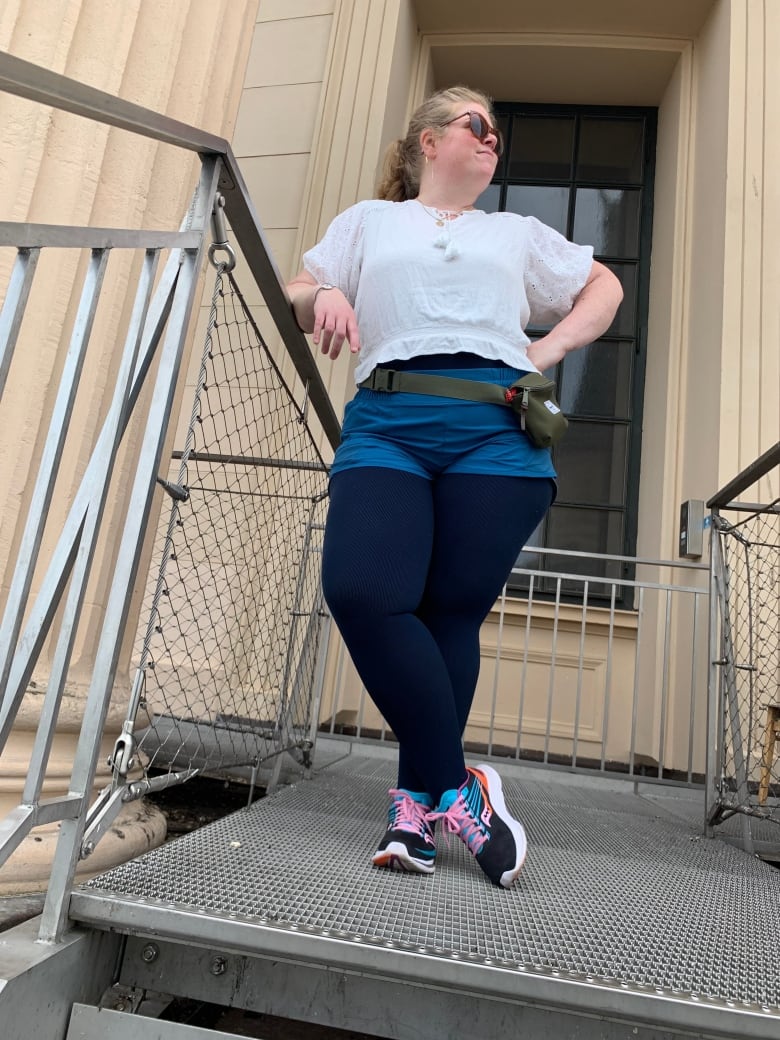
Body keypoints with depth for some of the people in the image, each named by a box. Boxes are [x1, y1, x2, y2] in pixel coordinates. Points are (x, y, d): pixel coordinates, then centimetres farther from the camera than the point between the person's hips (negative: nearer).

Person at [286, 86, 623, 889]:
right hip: (387, 425, 0)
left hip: (496, 428, 1)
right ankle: (457, 786, -7)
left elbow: (604, 288, 34)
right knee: (361, 592, -21)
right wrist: (323, 296, -2)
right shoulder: (370, 221, 28)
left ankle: (417, 799, 8)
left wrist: (549, 349, 15)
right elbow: (295, 297, 23)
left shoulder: (517, 233, 31)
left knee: (452, 612, -9)